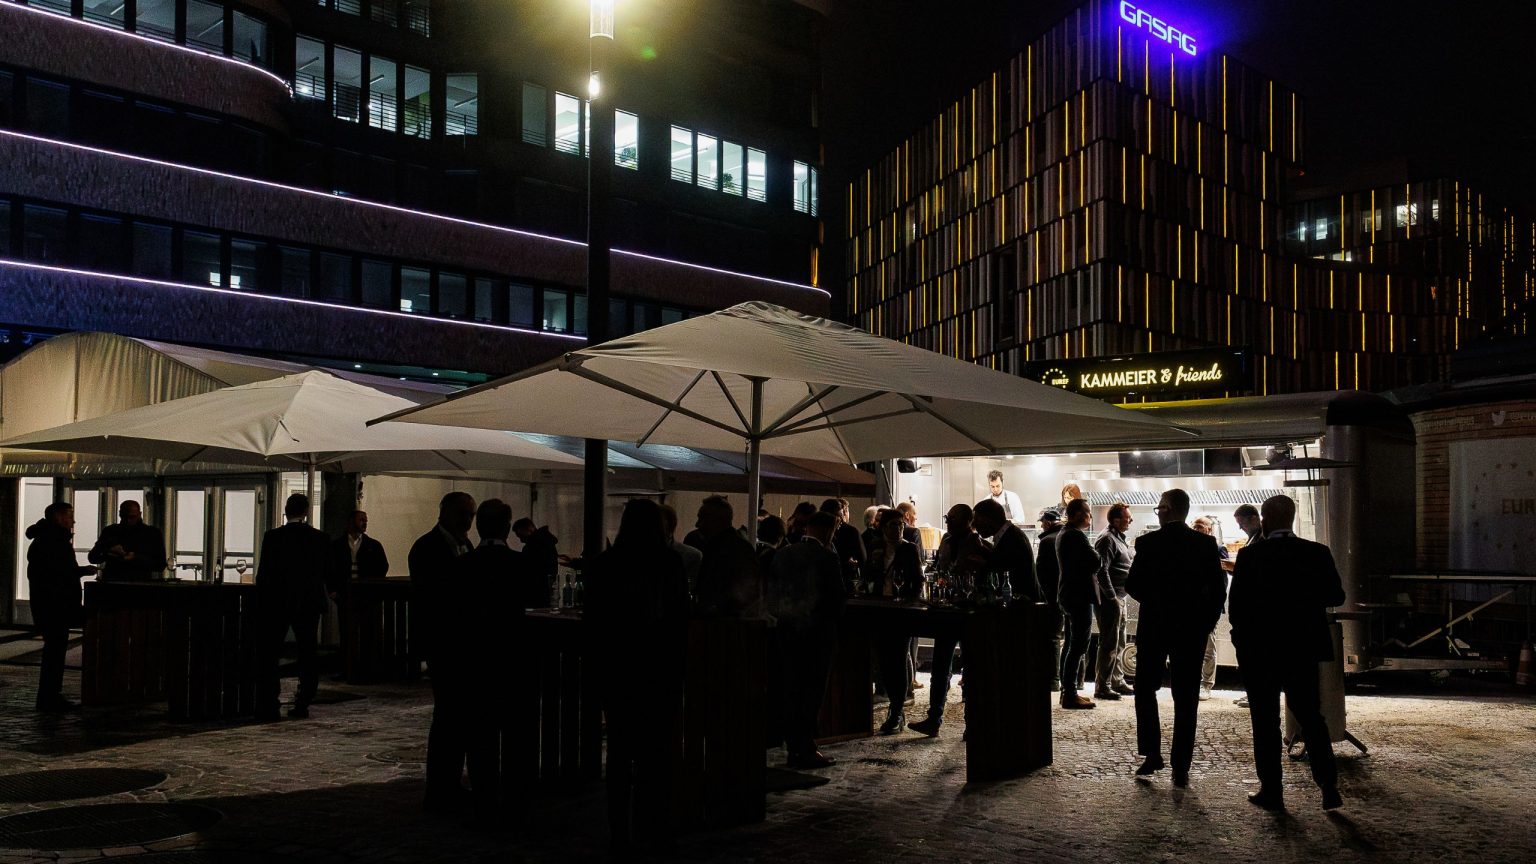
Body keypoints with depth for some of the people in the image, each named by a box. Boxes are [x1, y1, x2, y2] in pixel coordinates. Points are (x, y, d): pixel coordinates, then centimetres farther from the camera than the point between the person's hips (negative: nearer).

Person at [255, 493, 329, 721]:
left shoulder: (272, 537, -7)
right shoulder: (320, 538, -2)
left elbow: (263, 574, -6)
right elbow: (326, 574, 4)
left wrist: (260, 605, 2)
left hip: (276, 604, -1)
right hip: (309, 605, 2)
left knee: (268, 656, 6)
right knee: (307, 655, 10)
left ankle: (267, 706, 3)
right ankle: (302, 705, 9)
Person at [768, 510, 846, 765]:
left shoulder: (782, 555, 5)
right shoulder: (827, 557, -12)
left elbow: (772, 591, 7)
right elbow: (838, 596, -10)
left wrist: (780, 614, 15)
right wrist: (831, 618, 8)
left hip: (787, 628, 6)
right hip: (818, 630, -6)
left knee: (792, 689, 11)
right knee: (813, 691, 0)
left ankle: (794, 748, 15)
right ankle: (806, 750, 1)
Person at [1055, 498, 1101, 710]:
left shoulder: (1063, 534, 15)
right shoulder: (1077, 536, -17)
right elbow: (1095, 562, -23)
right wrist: (1094, 555, -2)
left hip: (1067, 595, 11)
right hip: (1080, 596, -11)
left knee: (1070, 644, 15)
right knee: (1078, 646, -8)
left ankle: (1067, 691, 20)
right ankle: (1070, 695, -7)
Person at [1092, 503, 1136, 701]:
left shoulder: (1120, 538, 16)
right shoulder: (1107, 539, -16)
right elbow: (1102, 571, -22)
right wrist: (1112, 597, -22)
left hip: (1119, 598, 11)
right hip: (1110, 600, -10)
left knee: (1119, 644, 17)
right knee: (1109, 644, -7)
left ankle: (1118, 682, 27)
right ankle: (1102, 687, -3)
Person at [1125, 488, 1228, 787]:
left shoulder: (1148, 542, -9)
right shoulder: (1206, 543, -2)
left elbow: (1132, 585, -7)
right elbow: (1219, 587, -3)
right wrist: (1207, 622, 7)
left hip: (1153, 627, -2)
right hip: (1191, 628, 2)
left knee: (1145, 690, 15)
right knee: (1186, 699, 6)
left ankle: (1152, 755, 8)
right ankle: (1181, 767, 6)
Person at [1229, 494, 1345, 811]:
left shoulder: (1250, 555, -12)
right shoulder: (1317, 553, -4)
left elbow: (1235, 606, -11)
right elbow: (1336, 596, 5)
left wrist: (1242, 638, 6)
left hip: (1260, 650, -3)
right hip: (1304, 648, 3)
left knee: (1265, 721, 6)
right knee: (1311, 716, 14)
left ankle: (1271, 790, 9)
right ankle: (1329, 787, 9)